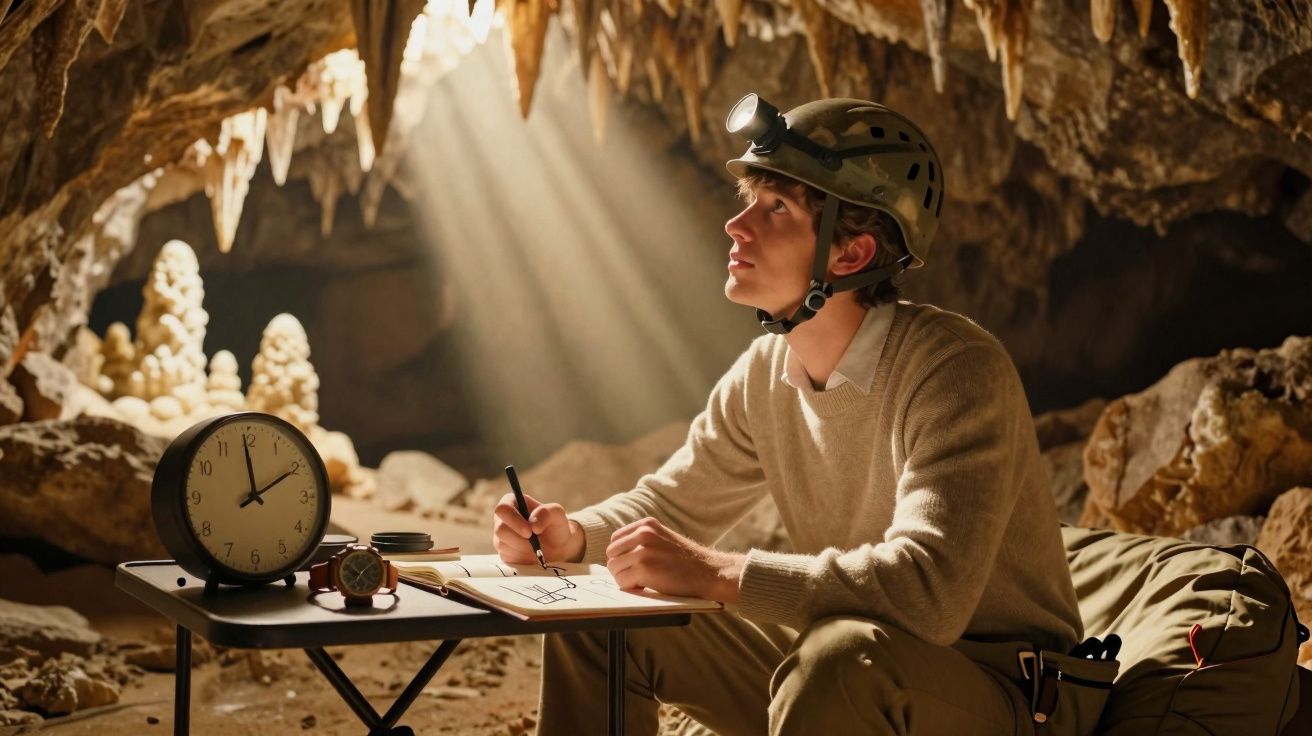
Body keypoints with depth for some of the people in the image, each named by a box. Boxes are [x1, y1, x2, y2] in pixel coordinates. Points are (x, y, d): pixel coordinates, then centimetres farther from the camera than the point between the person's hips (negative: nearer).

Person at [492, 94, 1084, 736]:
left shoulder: (954, 370, -24)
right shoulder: (766, 372, -1)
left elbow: (929, 591, -36)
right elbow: (671, 502, 14)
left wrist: (715, 572, -33)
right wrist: (572, 535, -8)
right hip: (838, 679, 7)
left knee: (839, 654, -38)